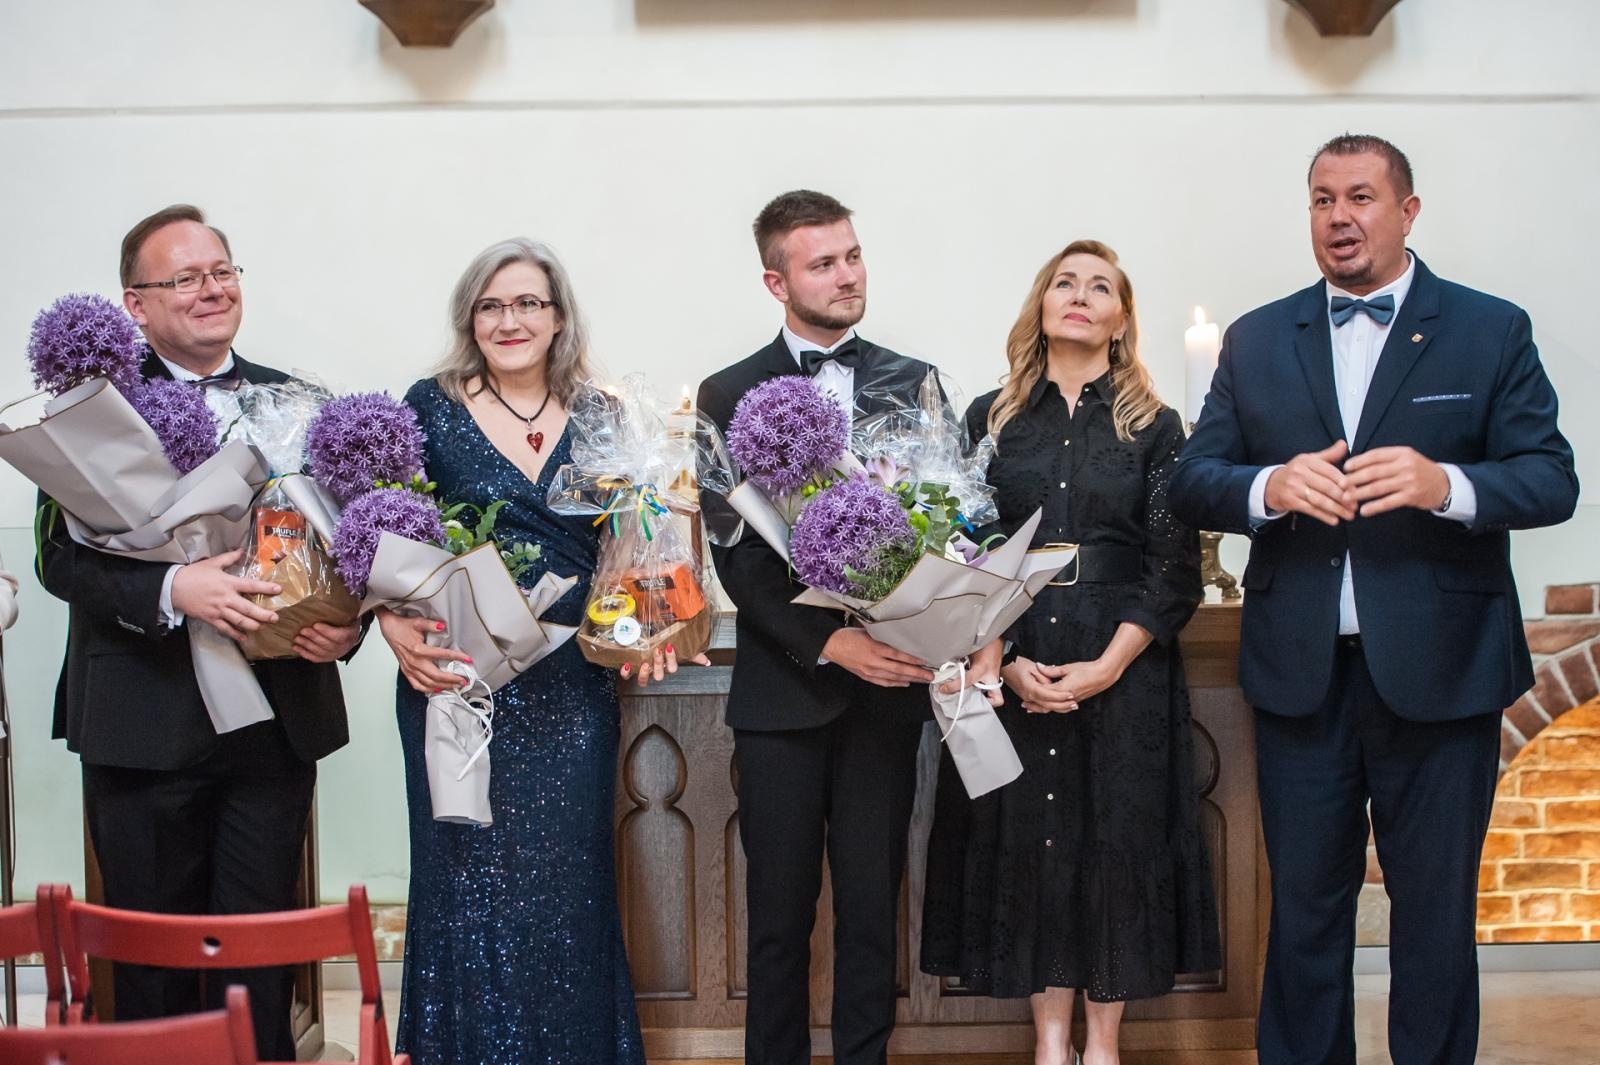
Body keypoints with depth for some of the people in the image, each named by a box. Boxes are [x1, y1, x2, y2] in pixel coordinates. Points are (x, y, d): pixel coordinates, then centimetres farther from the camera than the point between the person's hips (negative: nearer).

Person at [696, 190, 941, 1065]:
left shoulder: (914, 385, 8)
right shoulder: (730, 396, 2)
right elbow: (734, 555, -4)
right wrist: (829, 642, -15)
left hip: (887, 687, 1)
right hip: (783, 689, -1)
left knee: (872, 909, 7)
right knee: (780, 916, 7)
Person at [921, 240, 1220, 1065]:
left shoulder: (1154, 425, 4)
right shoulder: (991, 419, 7)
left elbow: (1174, 564, -2)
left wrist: (1107, 667, -12)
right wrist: (1005, 660, -10)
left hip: (1123, 669, -1)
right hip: (1011, 669, 1)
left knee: (1119, 840, 3)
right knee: (1028, 838, 4)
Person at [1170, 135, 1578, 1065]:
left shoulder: (1492, 331, 0)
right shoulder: (1256, 341, 8)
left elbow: (1552, 481, -7)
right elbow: (1194, 481, 2)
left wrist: (1445, 485, -27)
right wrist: (1269, 488, -20)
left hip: (1440, 673, -2)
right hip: (1301, 674, 2)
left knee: (1436, 910, 10)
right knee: (1304, 906, 13)